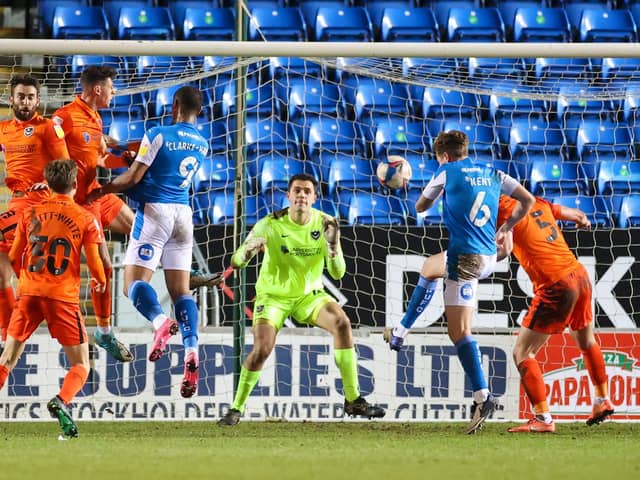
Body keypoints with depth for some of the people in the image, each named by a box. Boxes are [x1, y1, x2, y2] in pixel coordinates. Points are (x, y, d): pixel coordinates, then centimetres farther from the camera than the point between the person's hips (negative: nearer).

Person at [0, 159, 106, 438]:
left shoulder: (30, 214, 7)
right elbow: (95, 264, -2)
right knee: (81, 366, 5)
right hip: (63, 298, -2)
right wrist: (100, 281, 21)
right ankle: (61, 402, -23)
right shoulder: (85, 219, -1)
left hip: (29, 292, 2)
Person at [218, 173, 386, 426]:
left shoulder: (324, 223, -10)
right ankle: (236, 408, 0)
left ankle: (353, 400, -16)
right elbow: (236, 262, -15)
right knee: (262, 349, -23)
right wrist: (248, 251, -39)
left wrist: (332, 246, -29)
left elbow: (337, 273, -10)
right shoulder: (270, 225, -17)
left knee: (341, 322, -24)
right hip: (273, 296, -2)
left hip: (310, 294, 2)